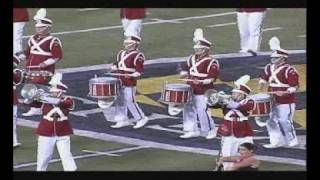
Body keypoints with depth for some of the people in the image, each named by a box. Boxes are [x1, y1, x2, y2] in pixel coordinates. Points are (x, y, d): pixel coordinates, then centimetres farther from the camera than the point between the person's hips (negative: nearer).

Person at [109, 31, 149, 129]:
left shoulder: (137, 56, -12)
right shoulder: (121, 53, 14)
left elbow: (139, 70, -15)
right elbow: (117, 63, 28)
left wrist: (131, 76, -26)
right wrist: (114, 68, 9)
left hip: (130, 84, -8)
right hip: (120, 82, 8)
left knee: (130, 102, -5)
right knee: (119, 101, 9)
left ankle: (141, 118, 7)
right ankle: (122, 120, 18)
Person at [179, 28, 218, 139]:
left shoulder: (210, 62, -15)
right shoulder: (192, 59, 9)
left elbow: (212, 78, -18)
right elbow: (187, 69, 24)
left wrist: (202, 82, -29)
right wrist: (184, 74, 3)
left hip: (203, 92, -8)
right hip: (191, 91, 8)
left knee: (202, 111, -7)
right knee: (188, 109, 11)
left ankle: (211, 130, 11)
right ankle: (192, 130, 23)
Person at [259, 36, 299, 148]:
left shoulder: (289, 71, -16)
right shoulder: (269, 68, 7)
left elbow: (295, 86, -16)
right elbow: (264, 78, 22)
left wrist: (286, 92, -31)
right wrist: (262, 83, -1)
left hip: (286, 102, -8)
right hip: (272, 101, 8)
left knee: (285, 121, -2)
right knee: (271, 121, 9)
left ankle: (292, 141, 16)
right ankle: (276, 141, 20)